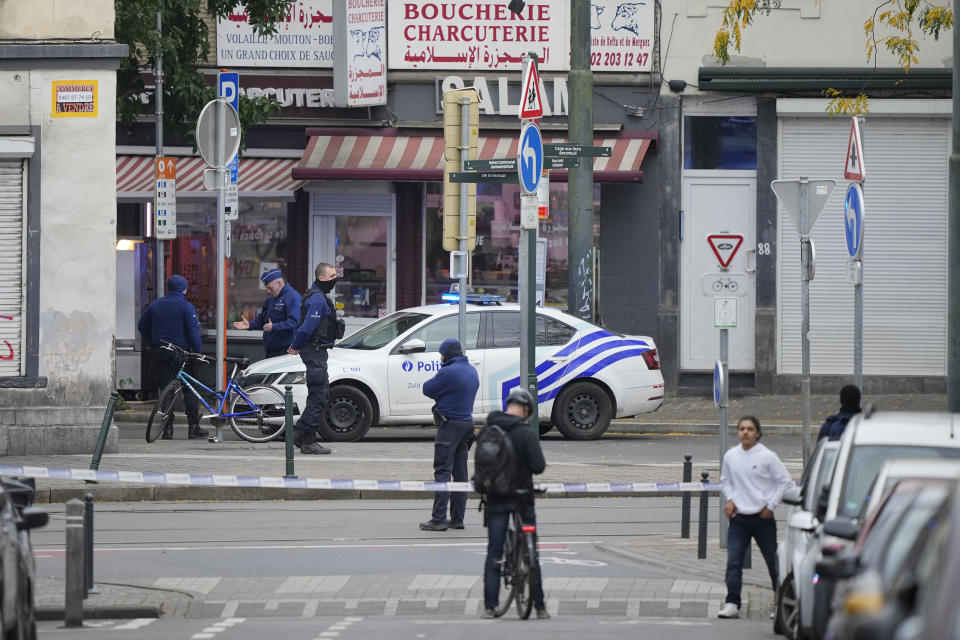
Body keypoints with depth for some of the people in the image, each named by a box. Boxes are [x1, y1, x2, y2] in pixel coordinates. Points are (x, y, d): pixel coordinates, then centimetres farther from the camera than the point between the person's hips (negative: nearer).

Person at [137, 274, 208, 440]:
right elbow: (193, 331, -12)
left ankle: (167, 429, 0)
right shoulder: (186, 307, -7)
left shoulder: (155, 305, 10)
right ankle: (193, 426, 2)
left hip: (159, 353, 4)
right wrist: (198, 352, -6)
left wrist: (152, 344, 22)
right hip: (181, 352, -4)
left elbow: (142, 326, 18)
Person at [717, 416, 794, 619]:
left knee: (773, 562, 6)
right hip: (738, 518, 3)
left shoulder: (767, 457, -7)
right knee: (733, 562, -10)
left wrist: (771, 505, -6)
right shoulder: (730, 456, 5)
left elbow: (785, 482, -1)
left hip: (762, 518, -3)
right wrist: (730, 499, 4)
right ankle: (732, 604, -11)